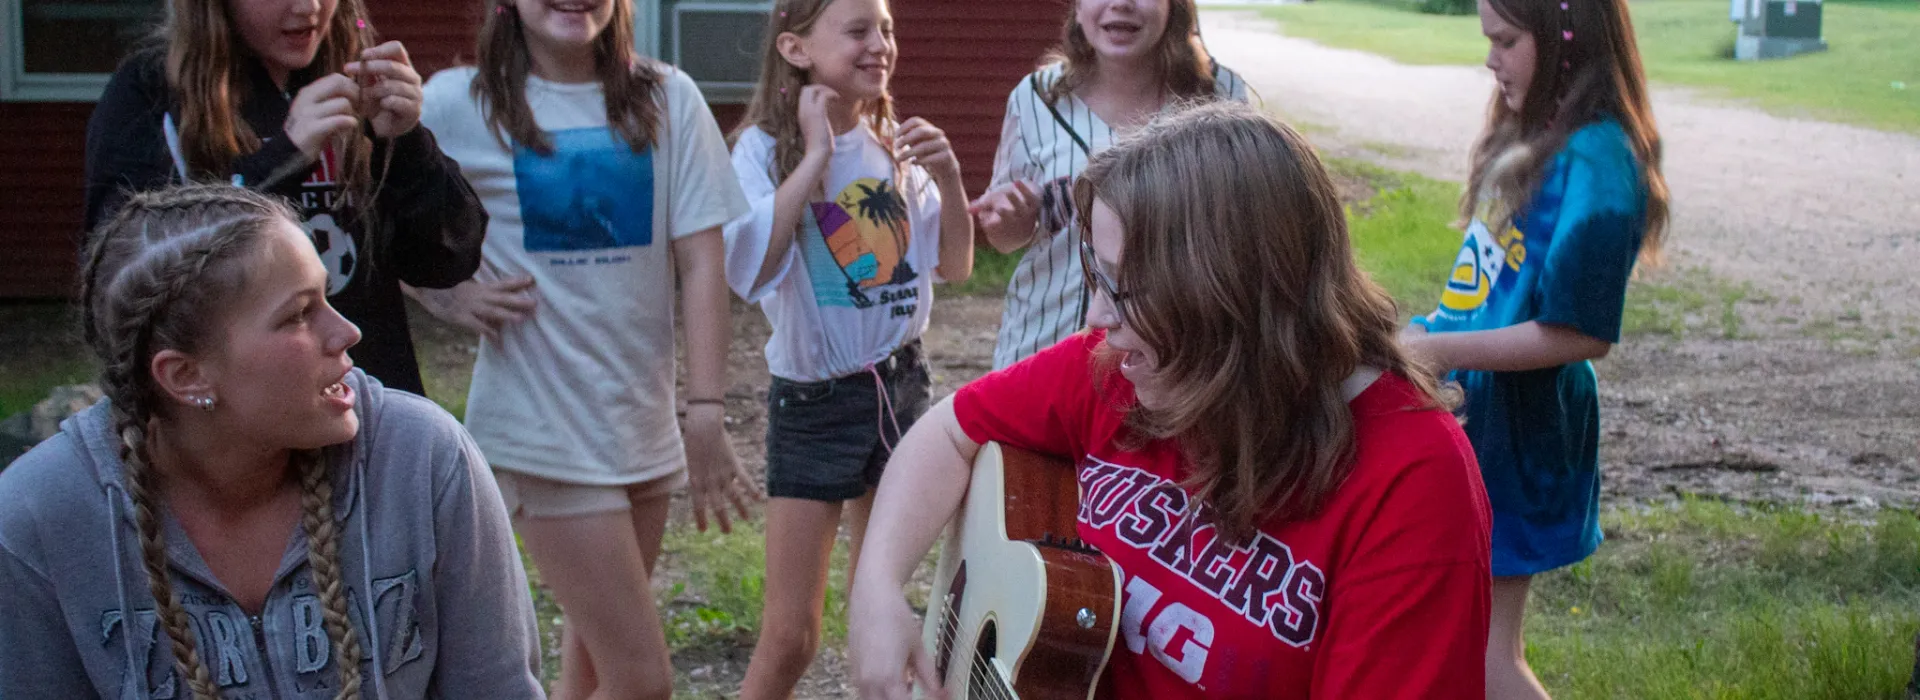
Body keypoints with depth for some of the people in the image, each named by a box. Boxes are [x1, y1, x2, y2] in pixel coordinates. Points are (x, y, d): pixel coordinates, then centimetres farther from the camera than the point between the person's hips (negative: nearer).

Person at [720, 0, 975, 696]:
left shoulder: (894, 145, 1)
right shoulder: (766, 149, -13)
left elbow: (954, 266, 6)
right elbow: (747, 270, -30)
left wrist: (949, 177, -11)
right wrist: (816, 155, -25)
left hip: (901, 386, 5)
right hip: (814, 403, -4)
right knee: (790, 636, -1)